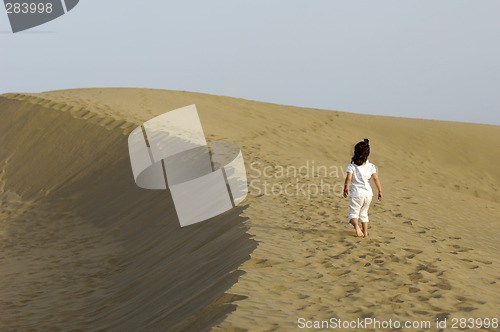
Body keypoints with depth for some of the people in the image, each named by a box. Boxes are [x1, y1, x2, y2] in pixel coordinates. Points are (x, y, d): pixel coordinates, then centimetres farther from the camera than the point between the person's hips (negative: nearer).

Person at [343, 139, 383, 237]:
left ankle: (356, 225, -27)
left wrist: (345, 189, -3)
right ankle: (365, 232, 22)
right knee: (364, 213, 22)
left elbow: (348, 178, -15)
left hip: (357, 194, -3)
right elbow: (376, 178, -5)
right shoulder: (371, 166, 2)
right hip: (368, 193, 3)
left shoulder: (351, 166, -5)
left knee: (353, 213, 2)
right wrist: (380, 191, 1)